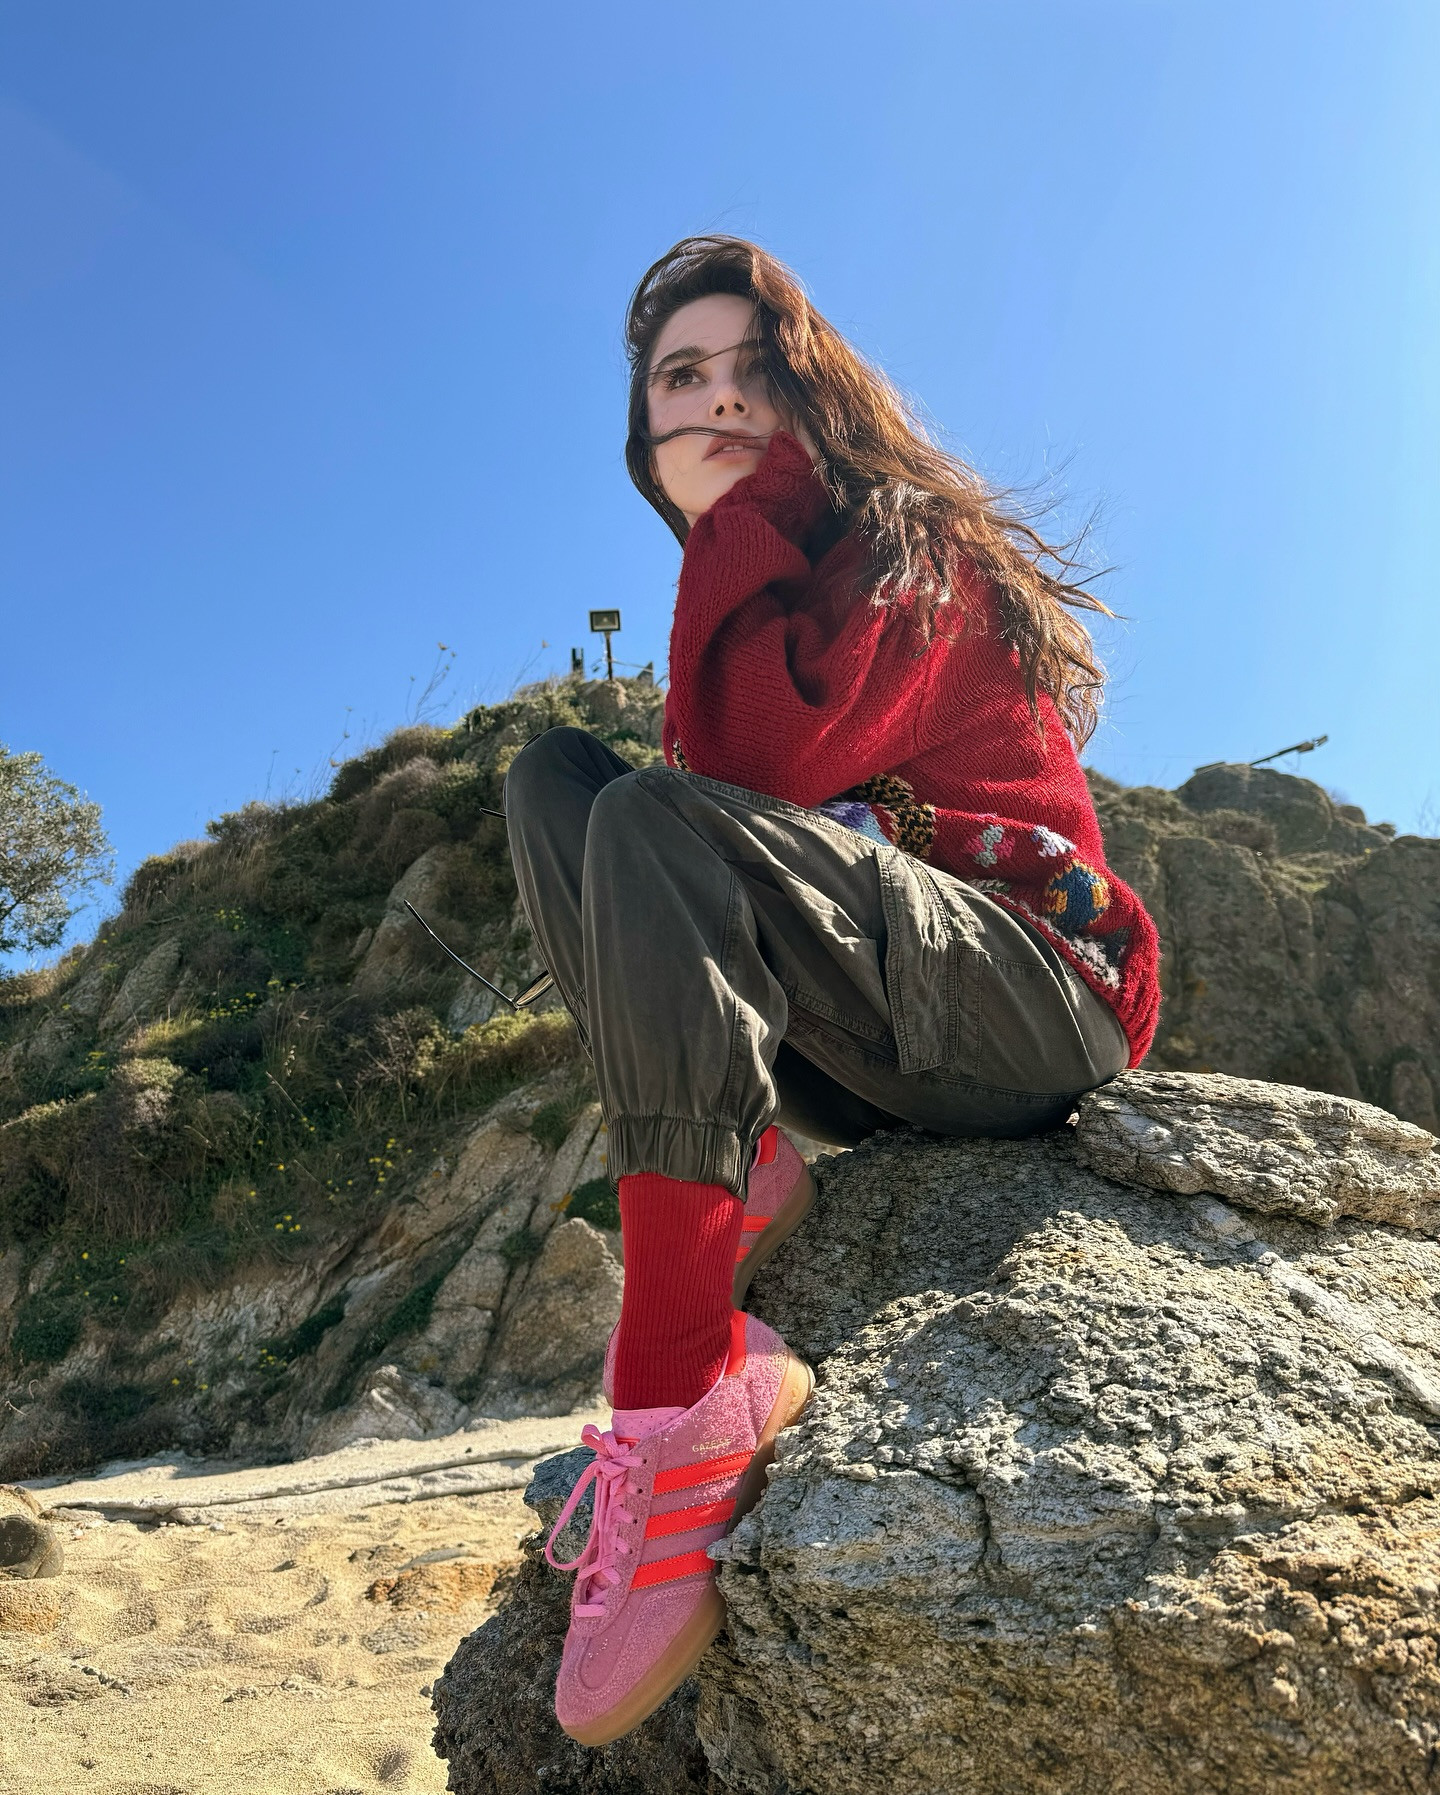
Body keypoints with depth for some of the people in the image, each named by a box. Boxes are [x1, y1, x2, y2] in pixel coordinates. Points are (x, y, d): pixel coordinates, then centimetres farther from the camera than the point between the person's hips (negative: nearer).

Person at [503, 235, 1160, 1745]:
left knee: (655, 820, -29)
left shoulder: (913, 545, -2)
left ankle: (684, 1400, -35)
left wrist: (738, 511, -7)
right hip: (868, 1059, 7)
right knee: (551, 768, -3)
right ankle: (740, 1183, -15)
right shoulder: (750, 606, 19)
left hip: (1035, 1016, -6)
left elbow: (767, 760, -20)